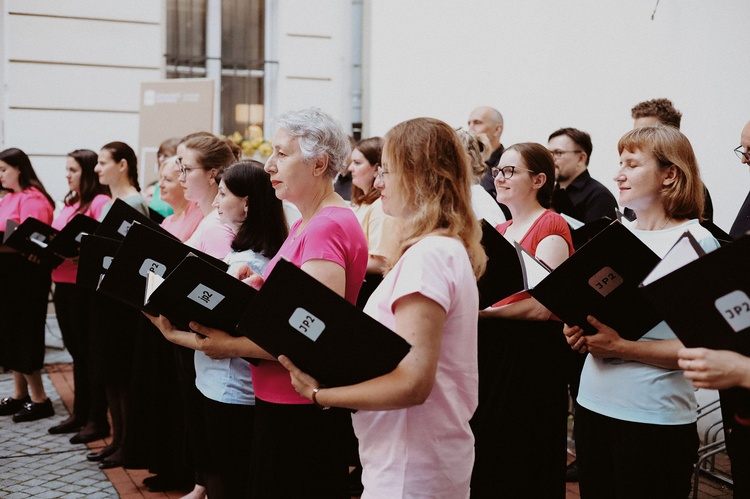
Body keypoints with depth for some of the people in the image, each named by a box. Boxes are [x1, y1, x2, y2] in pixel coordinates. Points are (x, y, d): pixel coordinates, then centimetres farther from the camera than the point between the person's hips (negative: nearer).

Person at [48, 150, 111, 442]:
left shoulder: (100, 202, -11)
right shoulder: (69, 204, 17)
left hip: (86, 286, -9)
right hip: (63, 284, 9)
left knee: (90, 352, -1)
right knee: (76, 351, 16)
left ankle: (97, 420, 8)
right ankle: (80, 414, 26)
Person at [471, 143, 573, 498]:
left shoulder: (551, 226, -9)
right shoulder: (497, 231, 15)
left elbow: (542, 305, -19)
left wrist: (477, 309, -20)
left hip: (530, 353, -7)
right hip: (488, 348, 8)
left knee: (521, 467, 3)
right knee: (483, 455, 12)